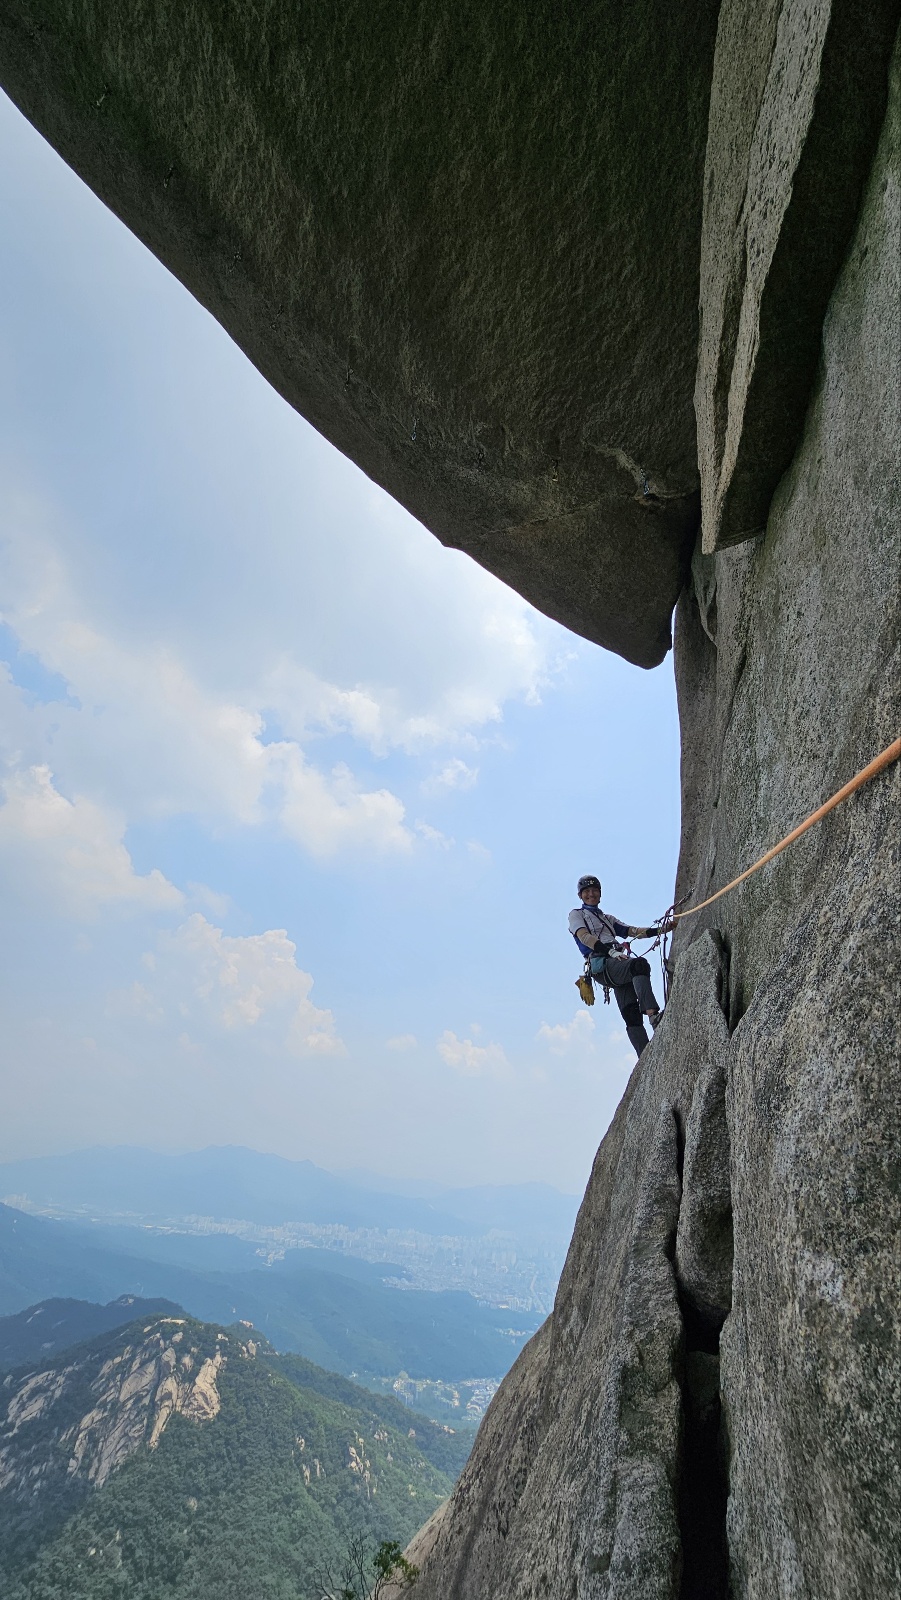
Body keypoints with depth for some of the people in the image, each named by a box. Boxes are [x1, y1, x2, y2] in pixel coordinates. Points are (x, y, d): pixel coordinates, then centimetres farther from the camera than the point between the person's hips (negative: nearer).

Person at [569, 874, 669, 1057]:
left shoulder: (608, 918, 36)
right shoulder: (576, 915, 17)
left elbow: (632, 931, 24)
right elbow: (585, 937, -2)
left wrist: (660, 930, 8)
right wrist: (610, 951, -19)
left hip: (618, 963, 6)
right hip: (602, 964, -6)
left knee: (631, 1015, -11)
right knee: (639, 964, -34)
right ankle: (653, 1015, -48)